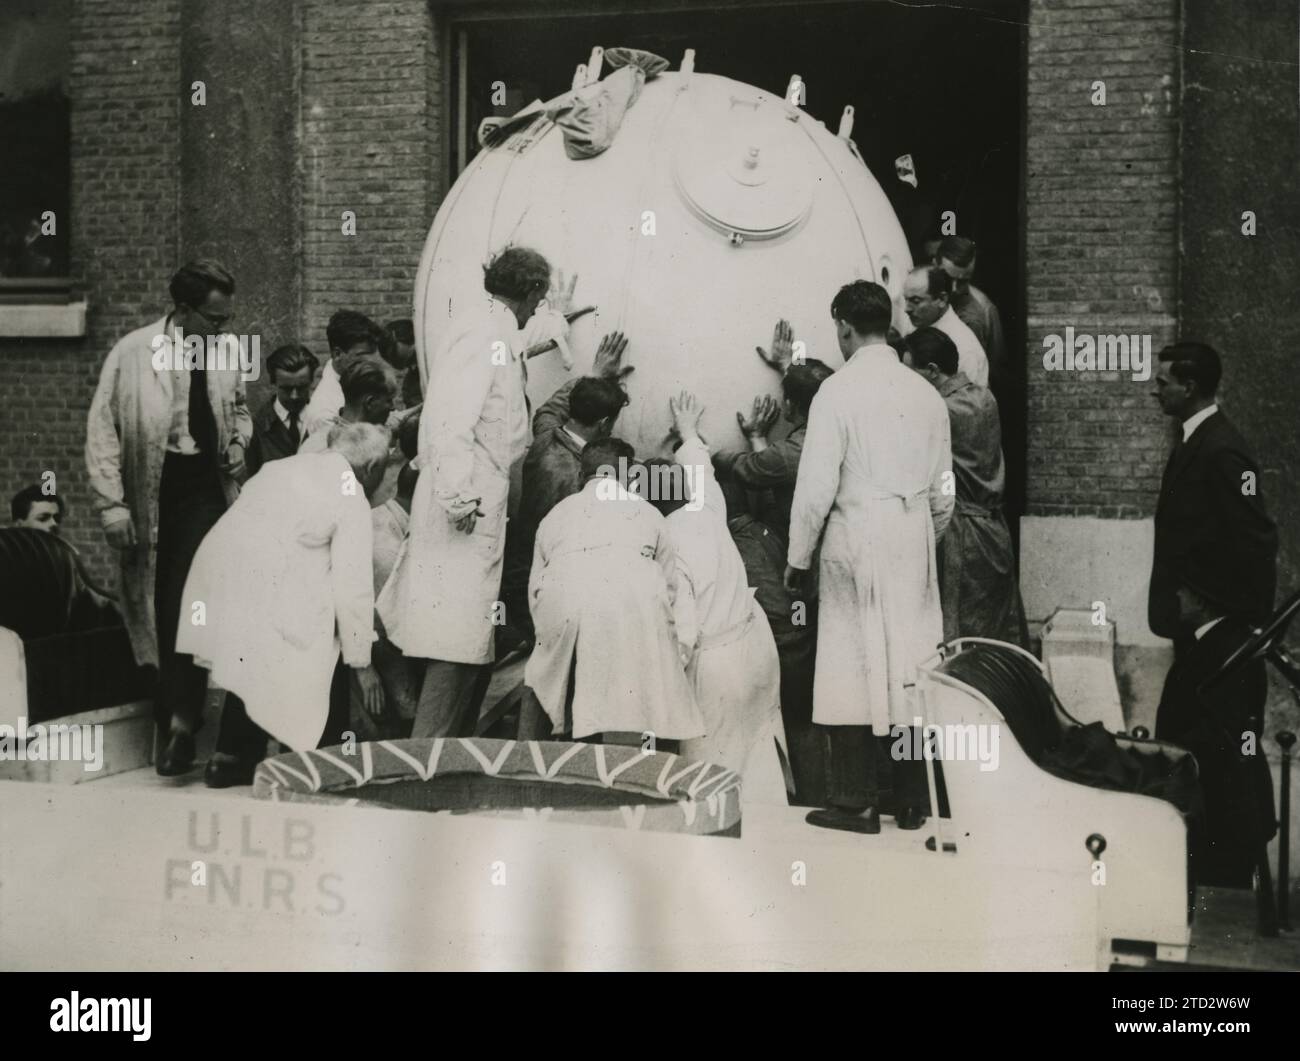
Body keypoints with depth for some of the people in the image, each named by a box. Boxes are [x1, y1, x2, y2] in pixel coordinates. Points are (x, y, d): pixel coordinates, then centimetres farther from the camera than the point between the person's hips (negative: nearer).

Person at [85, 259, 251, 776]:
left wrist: (238, 440, 4)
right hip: (150, 490, -1)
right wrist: (112, 503, -9)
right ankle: (170, 711, 20)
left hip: (205, 486, 1)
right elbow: (103, 430, -4)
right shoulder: (132, 355, -5)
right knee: (157, 607, 6)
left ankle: (182, 720, -12)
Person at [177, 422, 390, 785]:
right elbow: (352, 587, -3)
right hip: (271, 601, -7)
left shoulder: (283, 467, 20)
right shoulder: (351, 497, 0)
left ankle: (231, 758, 27)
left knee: (251, 668, 25)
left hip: (216, 579, 7)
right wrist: (361, 662, 5)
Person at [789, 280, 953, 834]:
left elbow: (817, 485, -11)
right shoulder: (926, 393, 7)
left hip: (857, 540, -5)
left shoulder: (838, 391, -9)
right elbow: (943, 491, 11)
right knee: (912, 668, 9)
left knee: (855, 666, 1)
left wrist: (798, 557, -1)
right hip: (915, 540, 5)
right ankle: (912, 799, 15)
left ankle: (855, 801, 4)